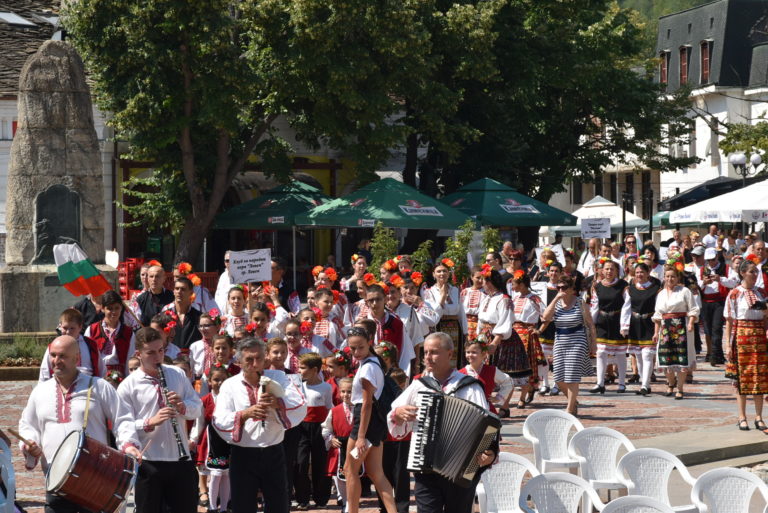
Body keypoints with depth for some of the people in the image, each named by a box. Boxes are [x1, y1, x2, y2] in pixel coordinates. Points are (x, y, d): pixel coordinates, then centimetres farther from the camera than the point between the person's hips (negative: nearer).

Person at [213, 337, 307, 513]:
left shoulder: (278, 378, 3)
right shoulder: (230, 385, 0)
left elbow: (301, 409, -8)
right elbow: (219, 421, -12)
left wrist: (278, 403, -27)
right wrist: (245, 414, -30)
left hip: (273, 454, 1)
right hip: (243, 456, -1)